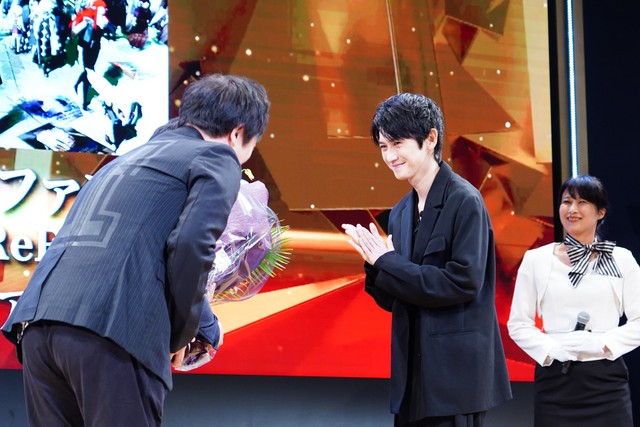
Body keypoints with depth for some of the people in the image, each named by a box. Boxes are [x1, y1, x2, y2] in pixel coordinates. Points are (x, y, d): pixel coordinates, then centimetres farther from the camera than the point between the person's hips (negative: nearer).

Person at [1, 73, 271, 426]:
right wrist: (179, 336, 5)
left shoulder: (126, 160, 32)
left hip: (37, 323, 7)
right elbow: (190, 245, -7)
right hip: (115, 330, -7)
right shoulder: (218, 159, 9)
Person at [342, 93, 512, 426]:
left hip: (455, 374, -8)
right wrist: (375, 264, -6)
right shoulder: (400, 213, 13)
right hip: (412, 376, 8)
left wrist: (387, 263, -14)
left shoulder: (464, 201, -10)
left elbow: (464, 283, -19)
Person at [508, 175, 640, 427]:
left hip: (606, 379, 0)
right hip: (555, 380, 0)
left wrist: (603, 344, -12)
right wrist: (550, 349, -11)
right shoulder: (536, 259, 6)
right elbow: (518, 324, 5)